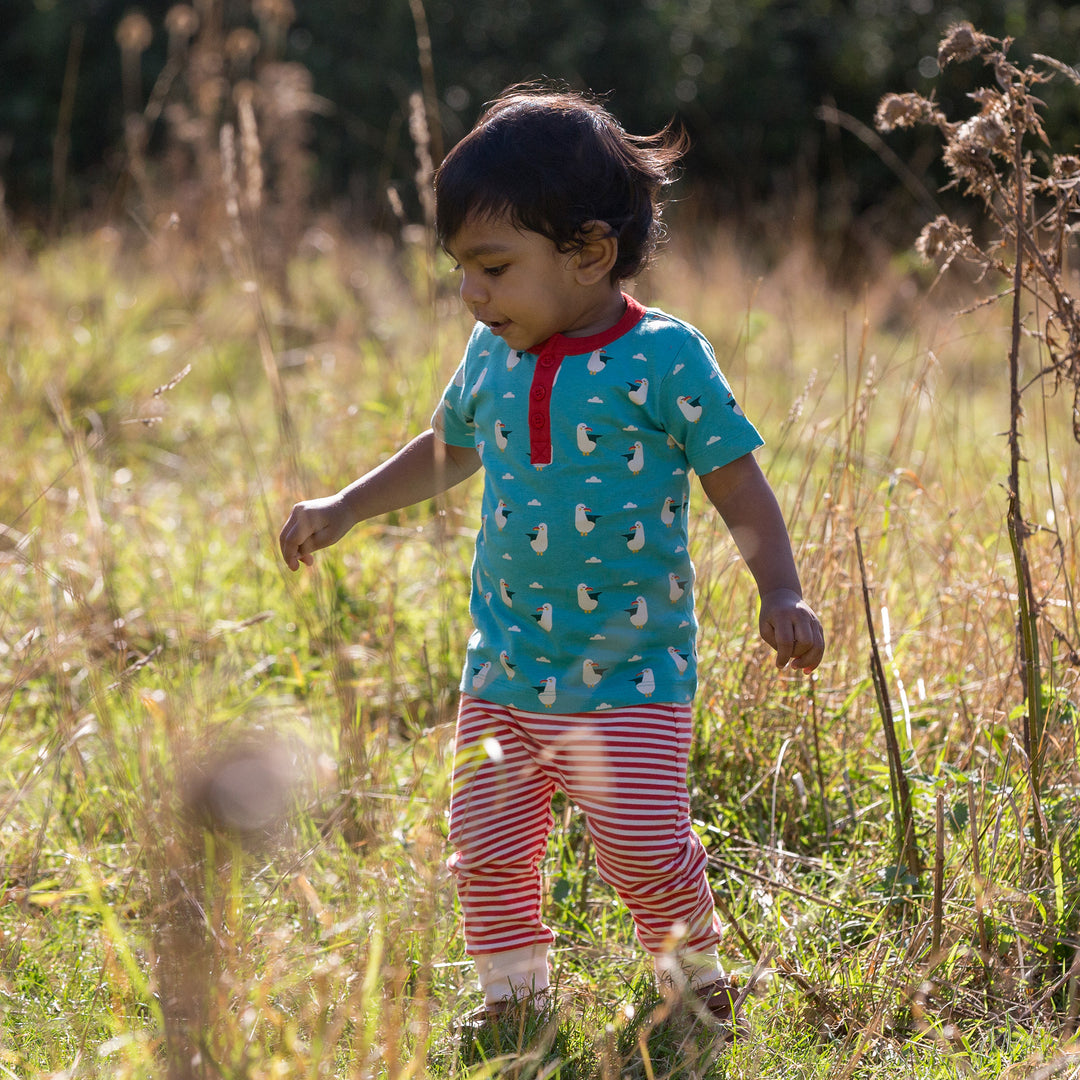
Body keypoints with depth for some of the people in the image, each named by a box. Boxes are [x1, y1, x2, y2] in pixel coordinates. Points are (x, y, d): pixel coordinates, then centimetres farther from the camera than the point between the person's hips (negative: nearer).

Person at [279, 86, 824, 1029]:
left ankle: (695, 971, 16)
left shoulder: (664, 359, -10)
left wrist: (782, 594, -18)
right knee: (488, 849, 4)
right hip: (504, 668, 5)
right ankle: (514, 997, 23)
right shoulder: (492, 359, 6)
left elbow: (740, 488, -6)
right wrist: (344, 510, 29)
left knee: (645, 848, -10)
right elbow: (448, 451, 26)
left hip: (631, 675, -5)